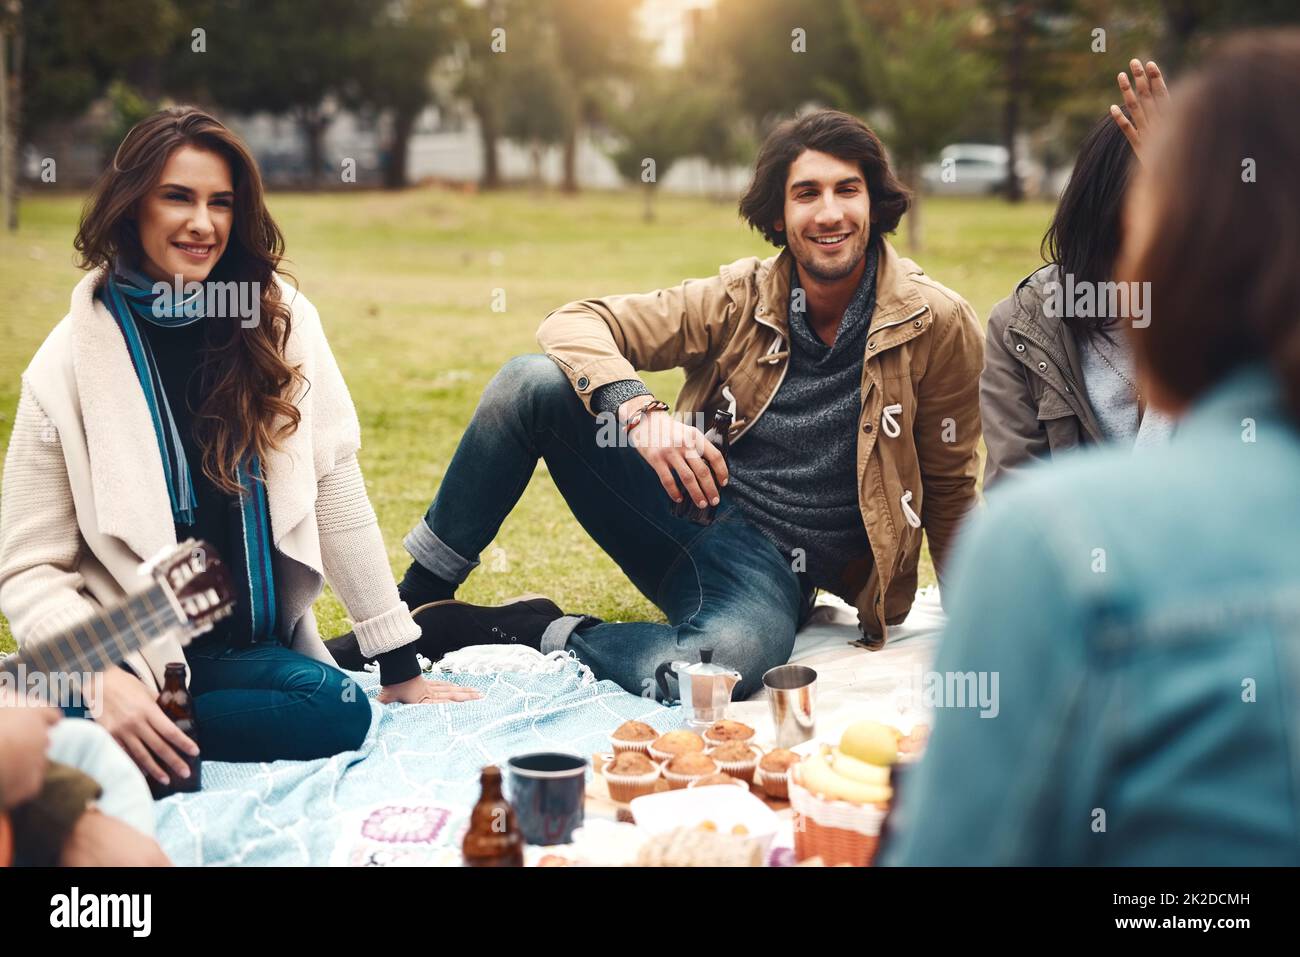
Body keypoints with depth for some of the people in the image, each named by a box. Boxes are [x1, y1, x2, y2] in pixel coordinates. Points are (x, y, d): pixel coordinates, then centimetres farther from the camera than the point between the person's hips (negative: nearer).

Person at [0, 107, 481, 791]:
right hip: (128, 652, -3)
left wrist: (401, 663, -3)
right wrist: (104, 683, -24)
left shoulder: (280, 319, 0)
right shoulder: (70, 363, -6)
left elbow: (334, 489, -3)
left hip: (252, 646, 4)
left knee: (336, 706, -28)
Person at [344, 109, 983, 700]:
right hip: (688, 501, 3)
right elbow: (575, 324, -6)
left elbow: (948, 490, 5)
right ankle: (415, 602, -6)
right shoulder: (740, 298, -1)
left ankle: (539, 637, -13)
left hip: (769, 570, -3)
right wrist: (640, 411, -26)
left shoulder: (937, 324, -6)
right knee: (530, 382, -19)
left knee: (731, 657, -41)